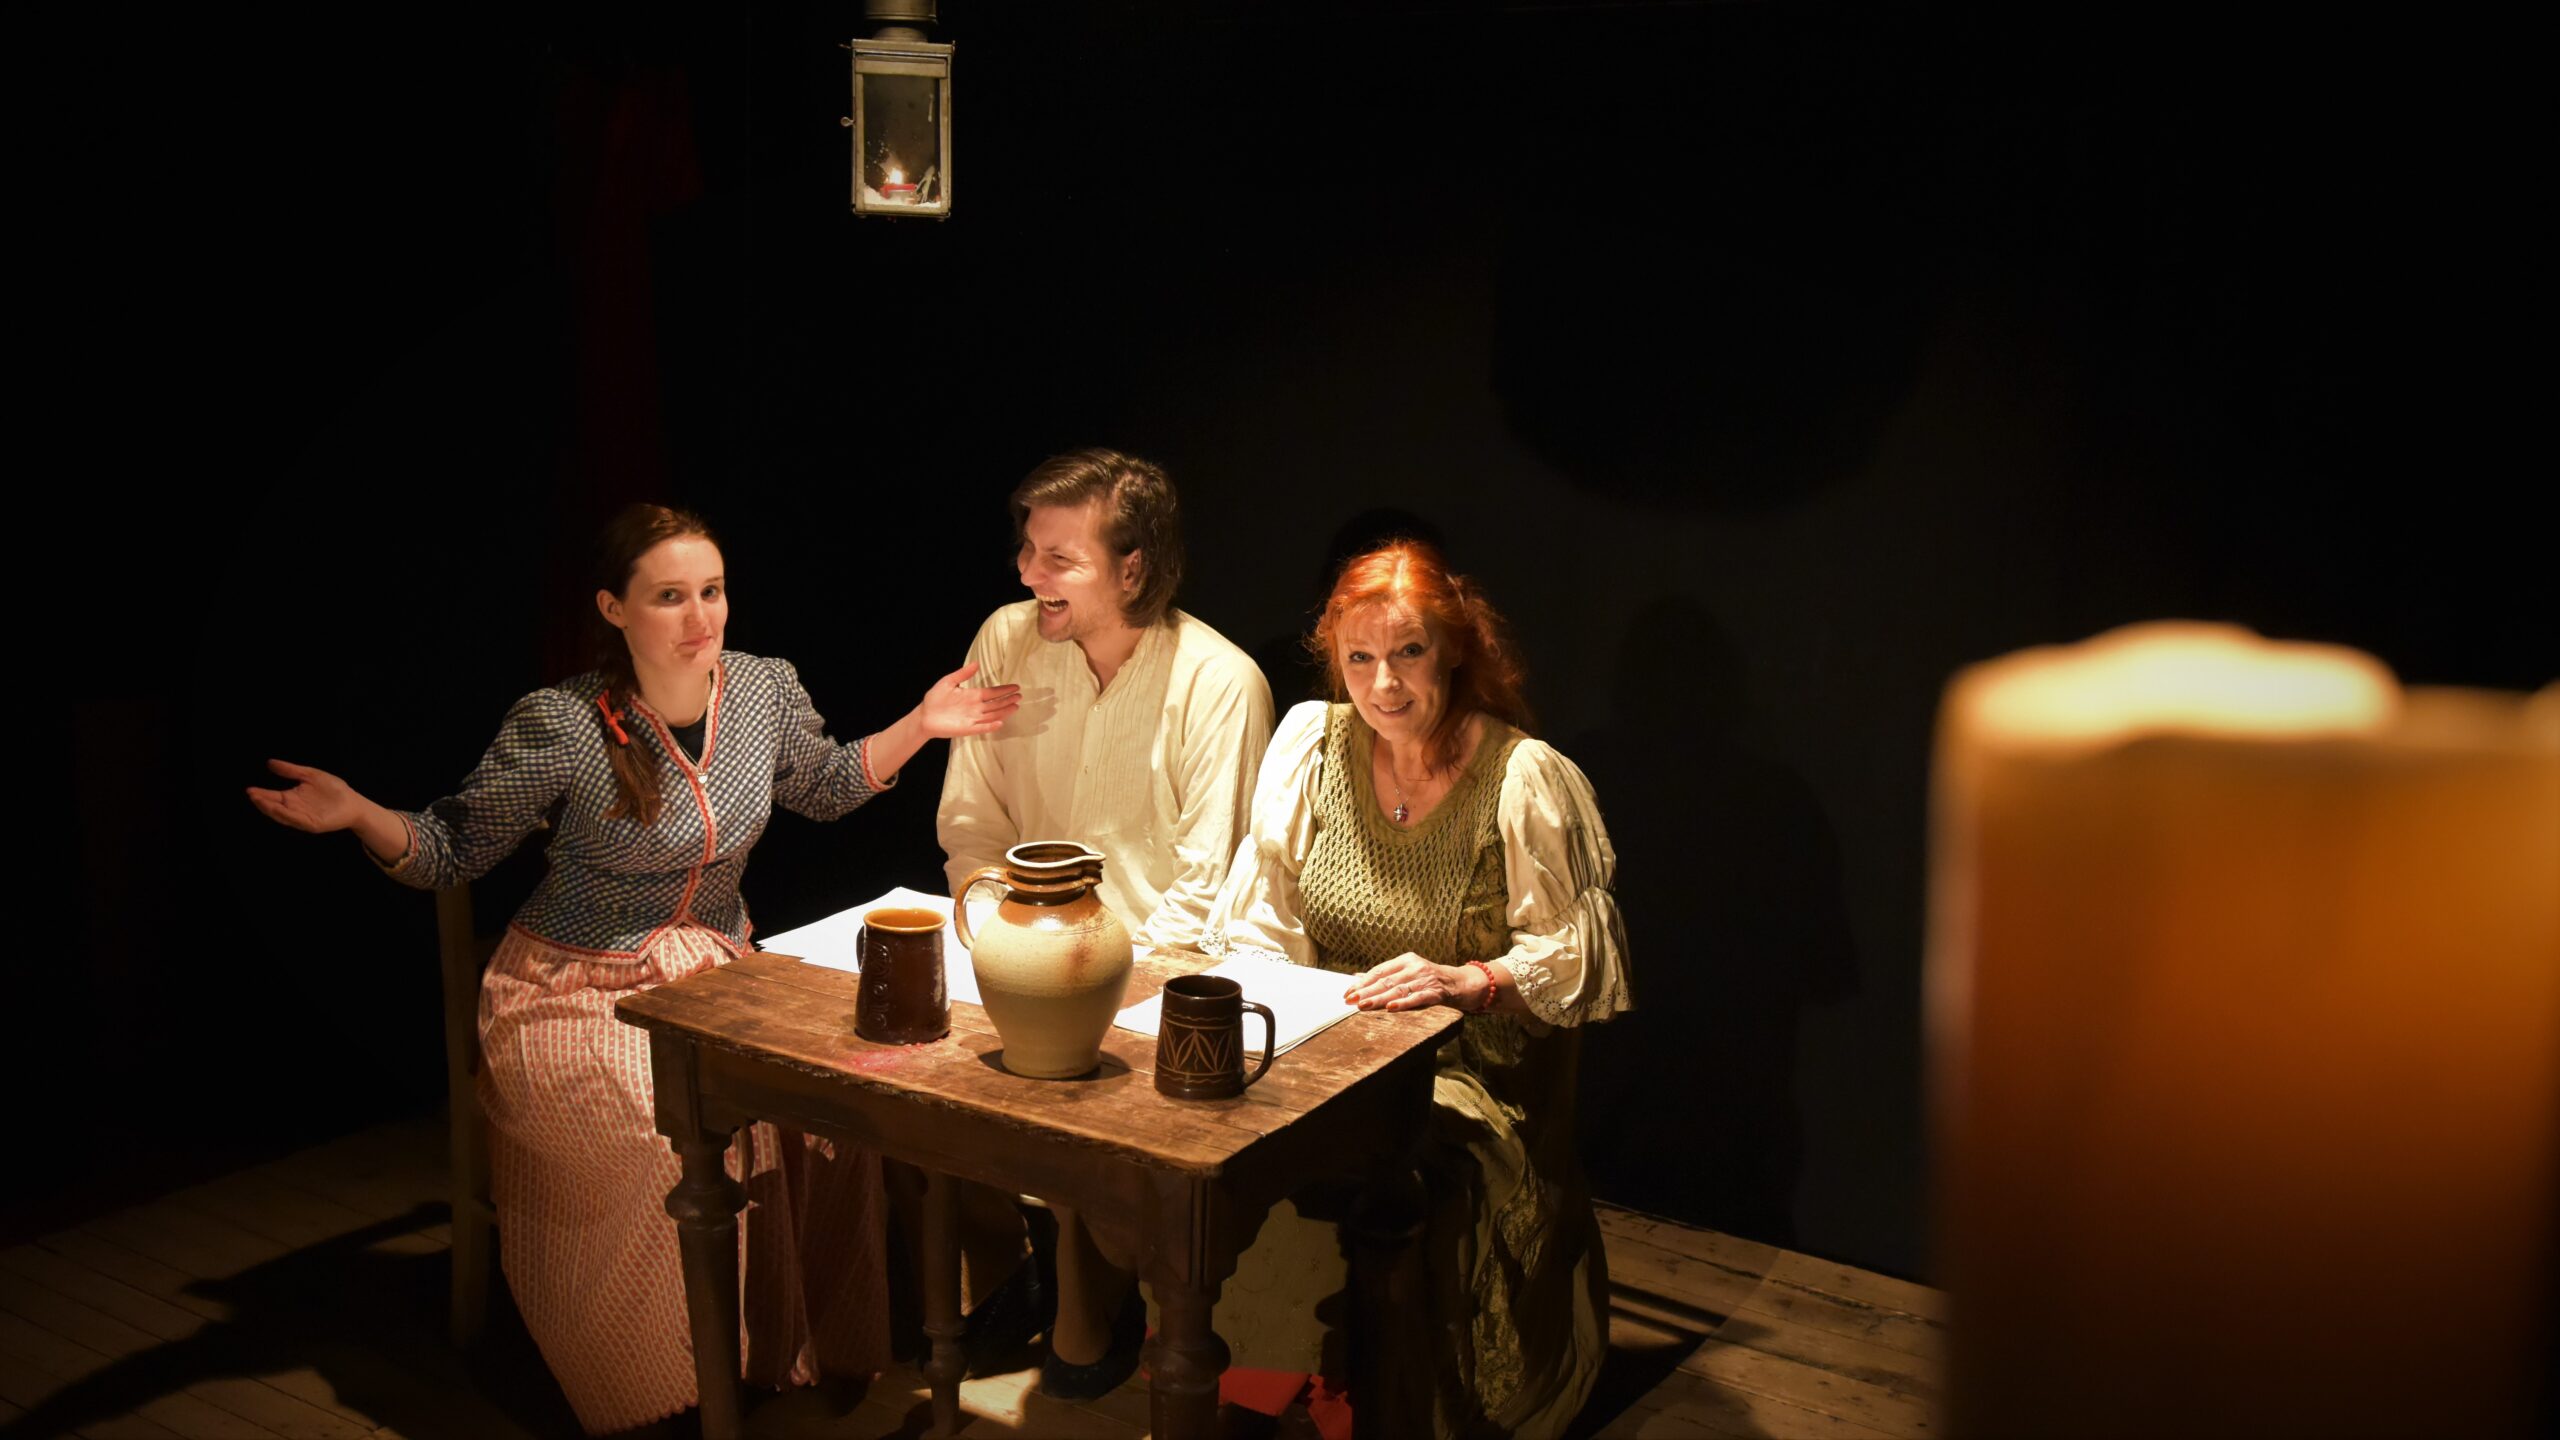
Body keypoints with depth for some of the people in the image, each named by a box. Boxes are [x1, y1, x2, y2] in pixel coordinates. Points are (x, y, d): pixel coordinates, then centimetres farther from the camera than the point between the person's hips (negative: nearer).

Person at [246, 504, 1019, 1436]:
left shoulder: (765, 689, -1)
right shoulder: (560, 726, -15)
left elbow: (824, 787, 19)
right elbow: (454, 851, -5)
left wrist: (918, 726, 8)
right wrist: (357, 814, -23)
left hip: (715, 973, 5)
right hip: (578, 995, -4)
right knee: (681, 1141, -30)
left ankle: (803, 1349, -2)